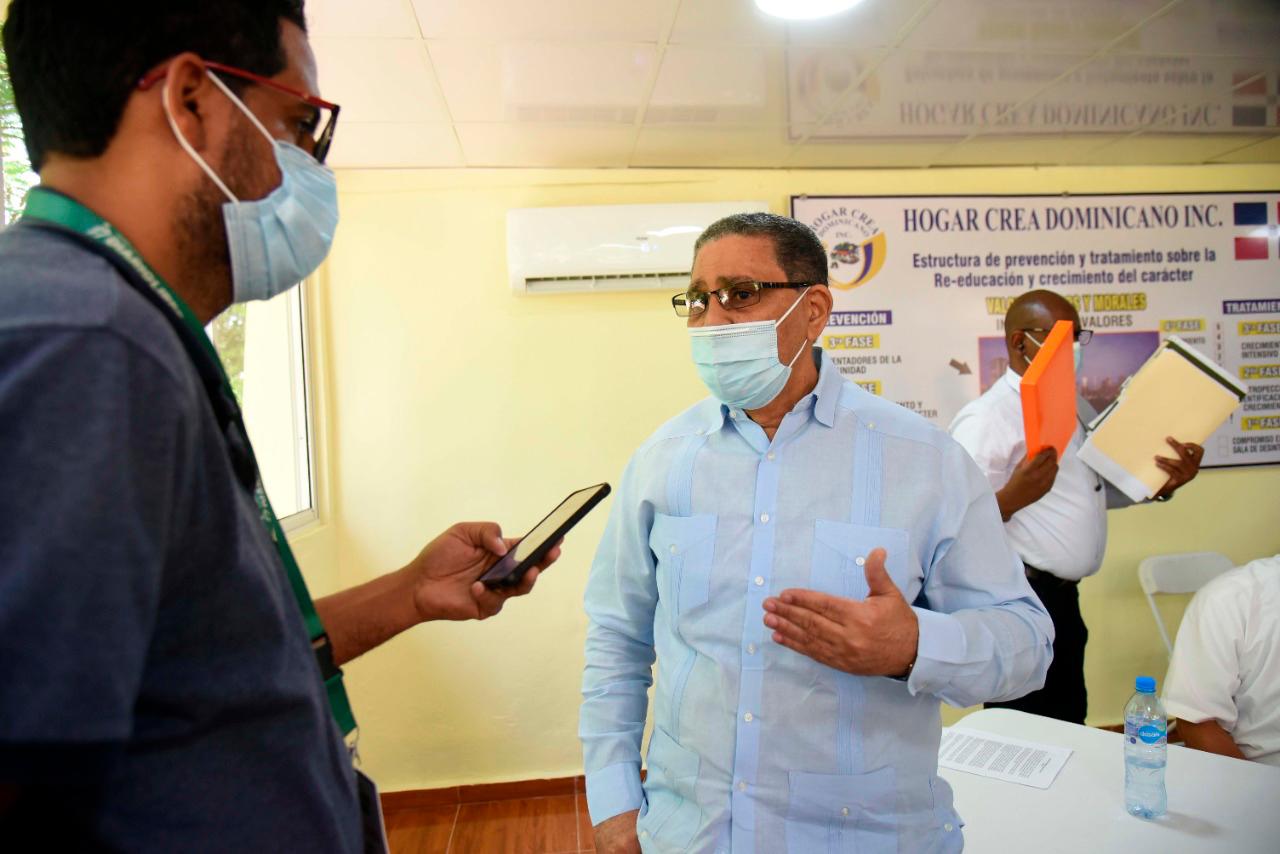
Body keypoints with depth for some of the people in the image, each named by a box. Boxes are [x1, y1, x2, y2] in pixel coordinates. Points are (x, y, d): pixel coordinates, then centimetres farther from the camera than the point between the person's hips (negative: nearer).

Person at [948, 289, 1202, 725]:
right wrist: (1013, 497, -40)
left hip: (1064, 597, 9)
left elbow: (1101, 487, 21)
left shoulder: (1076, 407, 13)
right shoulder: (986, 418, -16)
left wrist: (1162, 483, 3)